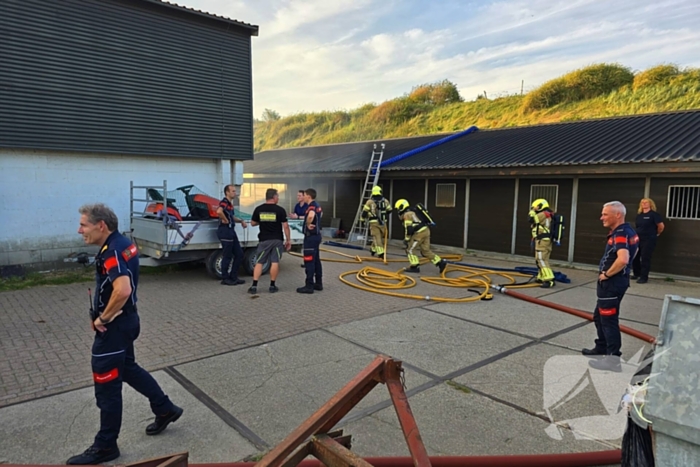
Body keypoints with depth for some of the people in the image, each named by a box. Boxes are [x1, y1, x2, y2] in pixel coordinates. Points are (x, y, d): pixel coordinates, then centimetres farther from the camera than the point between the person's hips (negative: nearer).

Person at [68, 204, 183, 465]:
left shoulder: (112, 251, -24)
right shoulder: (122, 243, 7)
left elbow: (123, 289, -39)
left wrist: (103, 318, -22)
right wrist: (103, 314, 11)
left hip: (114, 326, -10)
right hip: (123, 321, 10)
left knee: (107, 386, 4)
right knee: (128, 369, 25)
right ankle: (165, 410, 37)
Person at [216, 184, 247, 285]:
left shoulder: (230, 203, 17)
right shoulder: (224, 202, -14)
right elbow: (219, 211, -36)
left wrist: (241, 221, 18)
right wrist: (225, 220, -22)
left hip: (231, 231, 10)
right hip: (225, 231, -10)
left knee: (239, 254, 12)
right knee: (227, 256, -1)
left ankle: (233, 277, 20)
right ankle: (225, 279, 11)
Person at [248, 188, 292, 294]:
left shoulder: (259, 209, 1)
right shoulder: (280, 210, -6)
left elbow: (253, 223, 9)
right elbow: (285, 226, -7)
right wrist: (288, 240, 1)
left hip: (264, 240, 2)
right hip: (277, 240, -2)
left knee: (259, 262, 6)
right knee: (275, 262, 4)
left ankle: (254, 286, 0)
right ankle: (272, 286, 8)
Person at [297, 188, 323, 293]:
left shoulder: (311, 206, -19)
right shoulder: (317, 206, 12)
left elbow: (311, 216, -43)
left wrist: (308, 224, -25)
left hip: (311, 236, -10)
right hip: (316, 235, 10)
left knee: (309, 261, -6)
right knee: (316, 261, 14)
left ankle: (309, 286, -3)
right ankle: (318, 283, 20)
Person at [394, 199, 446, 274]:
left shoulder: (407, 214, -6)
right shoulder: (411, 212, 25)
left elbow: (409, 229, -14)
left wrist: (406, 239, -6)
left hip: (420, 232, -9)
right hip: (425, 230, 9)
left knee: (410, 249, 3)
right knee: (426, 251, 12)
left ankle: (414, 267, 4)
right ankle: (441, 263, 7)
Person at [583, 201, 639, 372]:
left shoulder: (620, 234, -21)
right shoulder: (627, 232, 12)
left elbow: (622, 259, -36)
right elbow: (631, 252, 28)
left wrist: (606, 274, -20)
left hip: (612, 283, -11)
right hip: (614, 282, 11)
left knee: (609, 320, -3)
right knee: (599, 317, 21)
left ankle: (613, 359, 4)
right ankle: (601, 348, 34)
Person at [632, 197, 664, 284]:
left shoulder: (654, 214, -8)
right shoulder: (639, 215, 11)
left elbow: (661, 226, -8)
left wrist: (657, 234, 4)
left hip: (649, 240, -6)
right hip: (638, 238, 7)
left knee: (645, 258, -4)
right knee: (634, 257, 9)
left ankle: (644, 277, 4)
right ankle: (636, 274, 26)